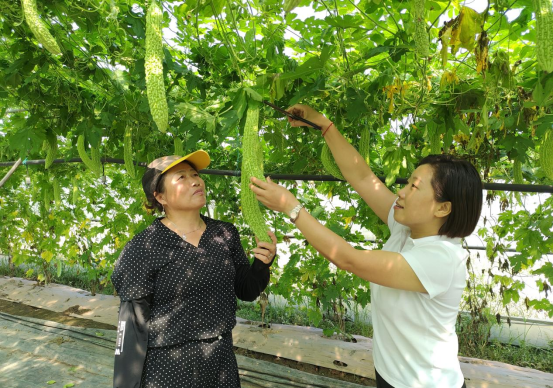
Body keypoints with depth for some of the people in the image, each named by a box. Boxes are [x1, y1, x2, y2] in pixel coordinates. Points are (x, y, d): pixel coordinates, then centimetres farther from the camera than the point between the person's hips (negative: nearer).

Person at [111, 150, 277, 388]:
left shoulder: (225, 234, -2)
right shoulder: (143, 248, -14)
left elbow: (246, 291, 6)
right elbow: (132, 327, -11)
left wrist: (262, 263, -12)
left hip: (222, 363, 5)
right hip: (167, 369, -4)